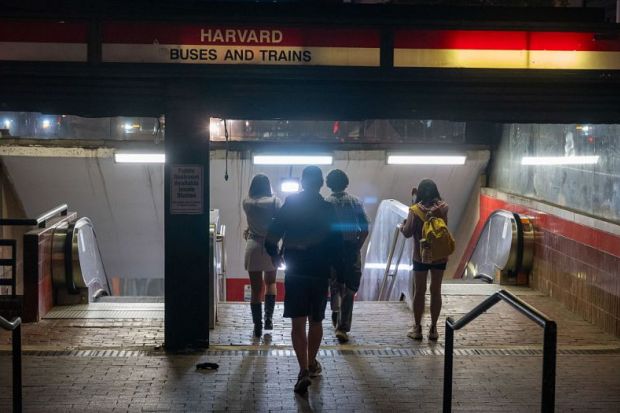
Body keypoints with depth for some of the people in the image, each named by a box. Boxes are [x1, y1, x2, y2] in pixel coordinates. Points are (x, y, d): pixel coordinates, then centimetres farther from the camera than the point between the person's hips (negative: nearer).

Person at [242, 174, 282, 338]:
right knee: (270, 283, 20)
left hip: (253, 247, 0)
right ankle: (269, 318, 8)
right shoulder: (274, 201, -5)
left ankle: (257, 326, 4)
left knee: (256, 289, 5)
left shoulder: (247, 203, 1)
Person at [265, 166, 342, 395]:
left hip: (295, 272, -1)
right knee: (315, 321, 16)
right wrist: (331, 263, 12)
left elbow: (271, 240, -5)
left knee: (298, 323, -1)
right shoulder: (328, 210, -4)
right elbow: (336, 244, -4)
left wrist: (276, 258, 12)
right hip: (320, 273, 1)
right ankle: (312, 364, 29)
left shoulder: (289, 206, -3)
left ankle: (304, 371, -15)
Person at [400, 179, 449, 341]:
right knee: (436, 291, 11)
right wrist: (417, 197, 15)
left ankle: (417, 328, 14)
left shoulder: (415, 210, -14)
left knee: (419, 291, 9)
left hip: (421, 256, -2)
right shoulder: (443, 208, -5)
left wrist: (403, 225, 8)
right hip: (440, 256, 2)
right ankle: (433, 329, 15)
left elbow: (408, 233, -13)